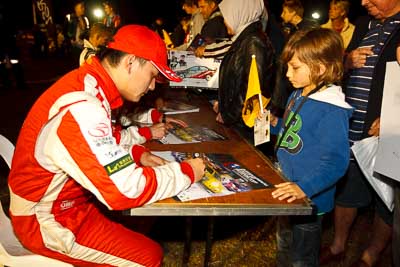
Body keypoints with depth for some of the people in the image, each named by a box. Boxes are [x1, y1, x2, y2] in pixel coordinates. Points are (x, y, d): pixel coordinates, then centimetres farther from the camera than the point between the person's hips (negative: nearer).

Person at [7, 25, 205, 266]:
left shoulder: (85, 82, -3)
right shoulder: (81, 108, -34)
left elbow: (103, 142, 13)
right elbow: (126, 191, -34)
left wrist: (137, 153, -3)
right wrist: (187, 172, -21)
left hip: (64, 198, 9)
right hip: (48, 221, -9)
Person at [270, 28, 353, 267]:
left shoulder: (331, 111, -26)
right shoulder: (298, 96, 3)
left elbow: (336, 161, -30)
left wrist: (304, 188, -38)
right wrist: (275, 123, 4)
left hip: (308, 200, -8)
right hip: (288, 194, 9)